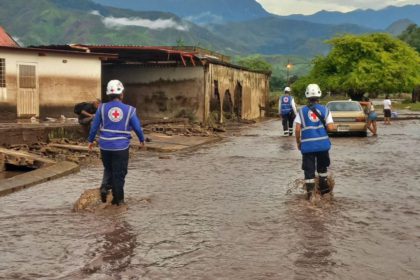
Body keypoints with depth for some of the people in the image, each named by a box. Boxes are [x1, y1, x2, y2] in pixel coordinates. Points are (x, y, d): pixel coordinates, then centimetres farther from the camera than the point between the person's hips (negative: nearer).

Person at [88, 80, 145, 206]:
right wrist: (142, 140, 19)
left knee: (108, 169, 23)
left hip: (105, 146, 2)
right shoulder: (129, 110, -5)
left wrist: (91, 140, 16)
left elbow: (94, 126, 2)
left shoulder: (102, 108, -2)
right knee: (119, 173, 8)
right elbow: (138, 127, 2)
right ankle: (118, 199, 13)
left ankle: (104, 186, 0)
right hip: (121, 147, -2)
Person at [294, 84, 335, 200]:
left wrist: (298, 142, 7)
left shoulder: (302, 111, -1)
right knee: (322, 167, 22)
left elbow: (297, 129, -7)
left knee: (309, 170, 5)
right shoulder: (325, 110, 0)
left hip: (307, 145, -1)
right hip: (323, 143, 1)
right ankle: (324, 188, 30)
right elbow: (330, 128, -7)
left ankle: (310, 193, 3)